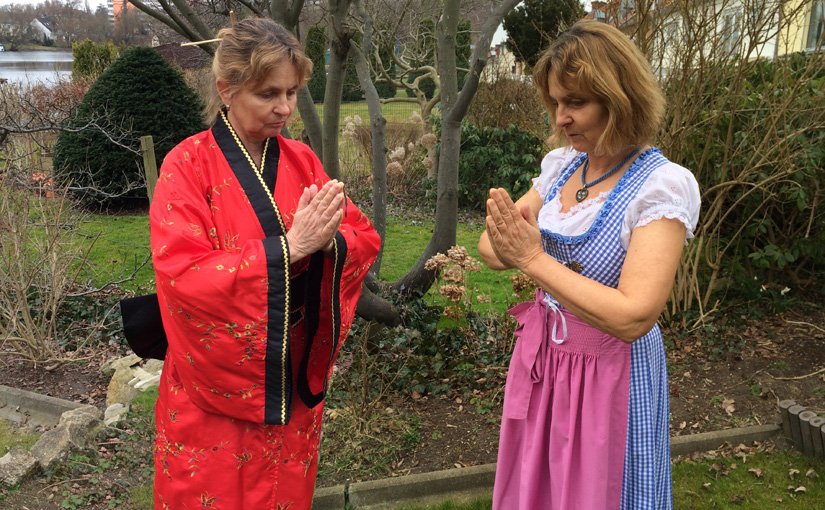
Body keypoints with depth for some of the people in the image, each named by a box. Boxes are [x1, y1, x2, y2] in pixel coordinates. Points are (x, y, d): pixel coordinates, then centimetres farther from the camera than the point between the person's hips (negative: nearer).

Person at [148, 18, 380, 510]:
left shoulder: (302, 161, 3)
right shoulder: (188, 166, -11)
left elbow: (366, 238, 0)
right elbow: (181, 275, -22)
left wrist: (330, 240, -23)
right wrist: (287, 247, -28)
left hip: (296, 381, 4)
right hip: (215, 387, -3)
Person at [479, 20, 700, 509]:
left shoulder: (664, 185, -19)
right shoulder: (561, 165, 0)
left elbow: (632, 318, -26)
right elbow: (491, 246, 5)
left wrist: (534, 258, -23)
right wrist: (504, 244, -18)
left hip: (608, 372, -6)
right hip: (540, 357, 6)